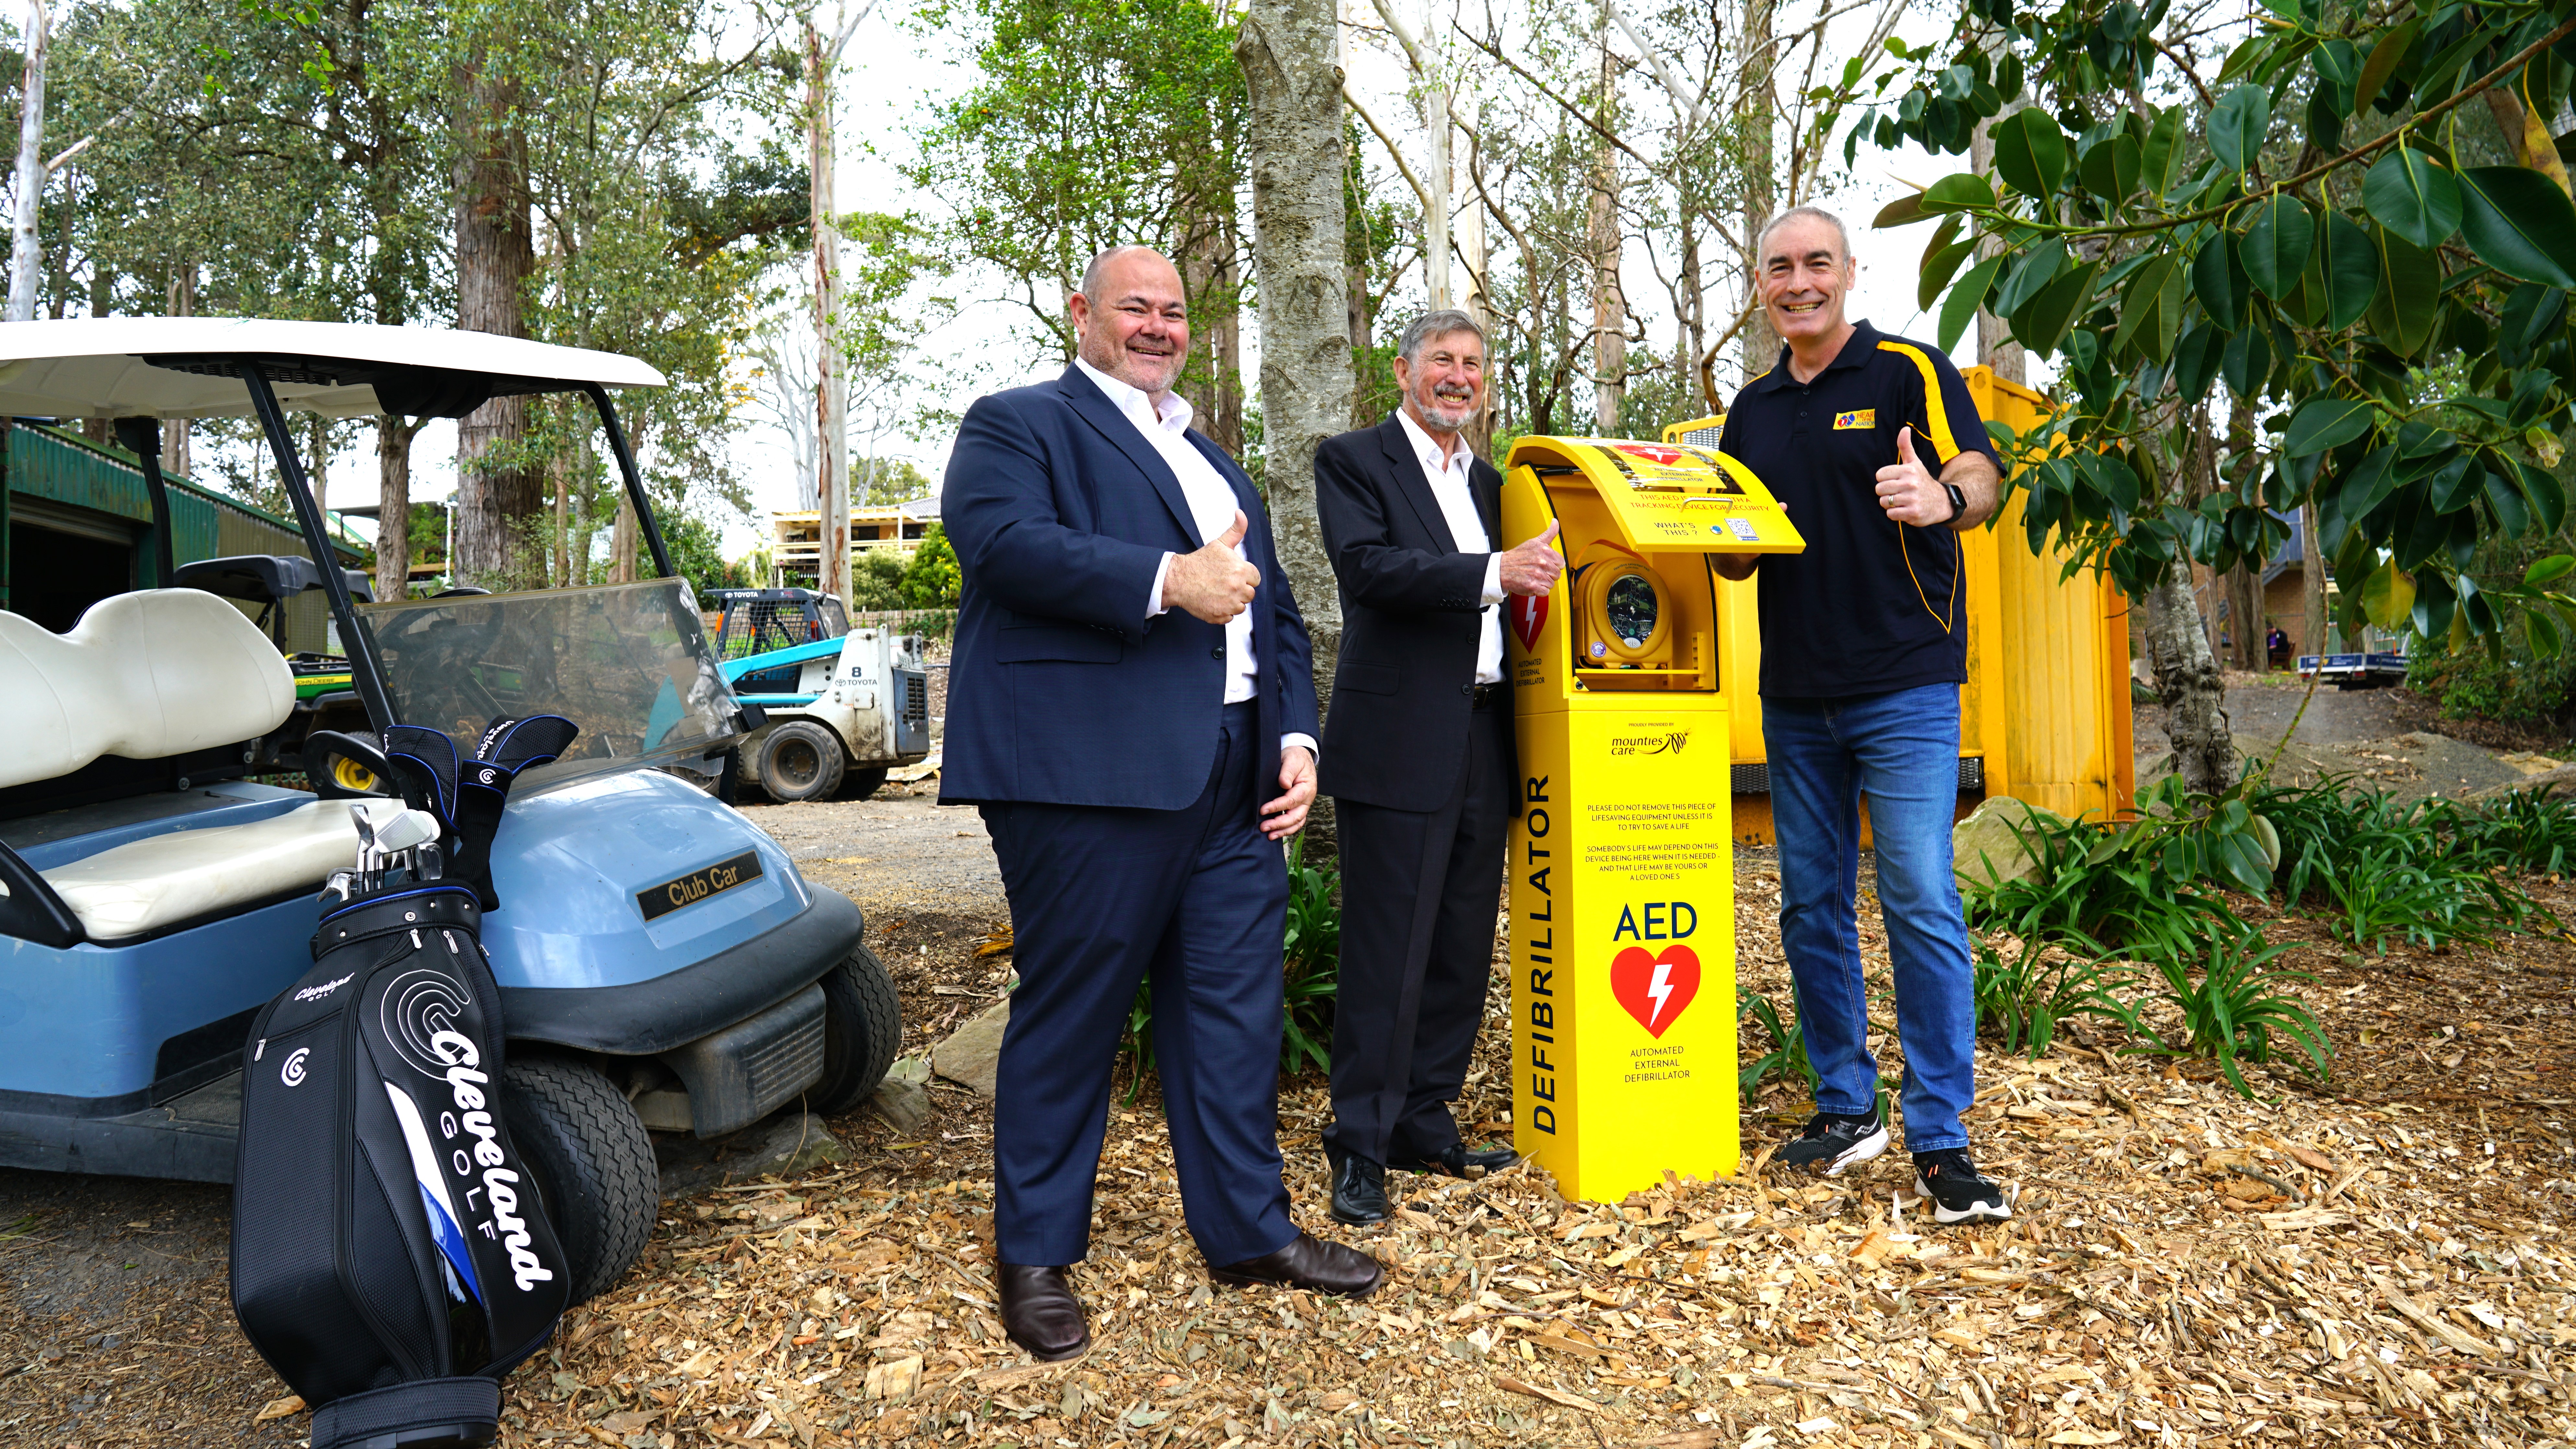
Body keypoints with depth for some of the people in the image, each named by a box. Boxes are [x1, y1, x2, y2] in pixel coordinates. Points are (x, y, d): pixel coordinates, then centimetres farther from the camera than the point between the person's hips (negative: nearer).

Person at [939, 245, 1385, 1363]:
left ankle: (1248, 1231, 26)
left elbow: (1275, 611, 25)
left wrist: (1297, 737, 10)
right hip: (1087, 771, -7)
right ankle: (1035, 1258, 17)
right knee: (1070, 1014, 1)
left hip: (1232, 781, 7)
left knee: (1236, 1007, 11)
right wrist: (1170, 580, -22)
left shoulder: (1214, 460, 26)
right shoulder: (1018, 424, 4)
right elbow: (1004, 541, -17)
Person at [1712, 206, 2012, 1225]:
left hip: (1904, 686, -5)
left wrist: (1943, 499, -38)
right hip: (1794, 695, 6)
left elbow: (1980, 476, -15)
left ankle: (1941, 1139, 1)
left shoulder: (1908, 369, -2)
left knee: (1922, 905, -8)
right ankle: (1847, 1107, 23)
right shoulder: (1753, 409, 14)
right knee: (1811, 909, 10)